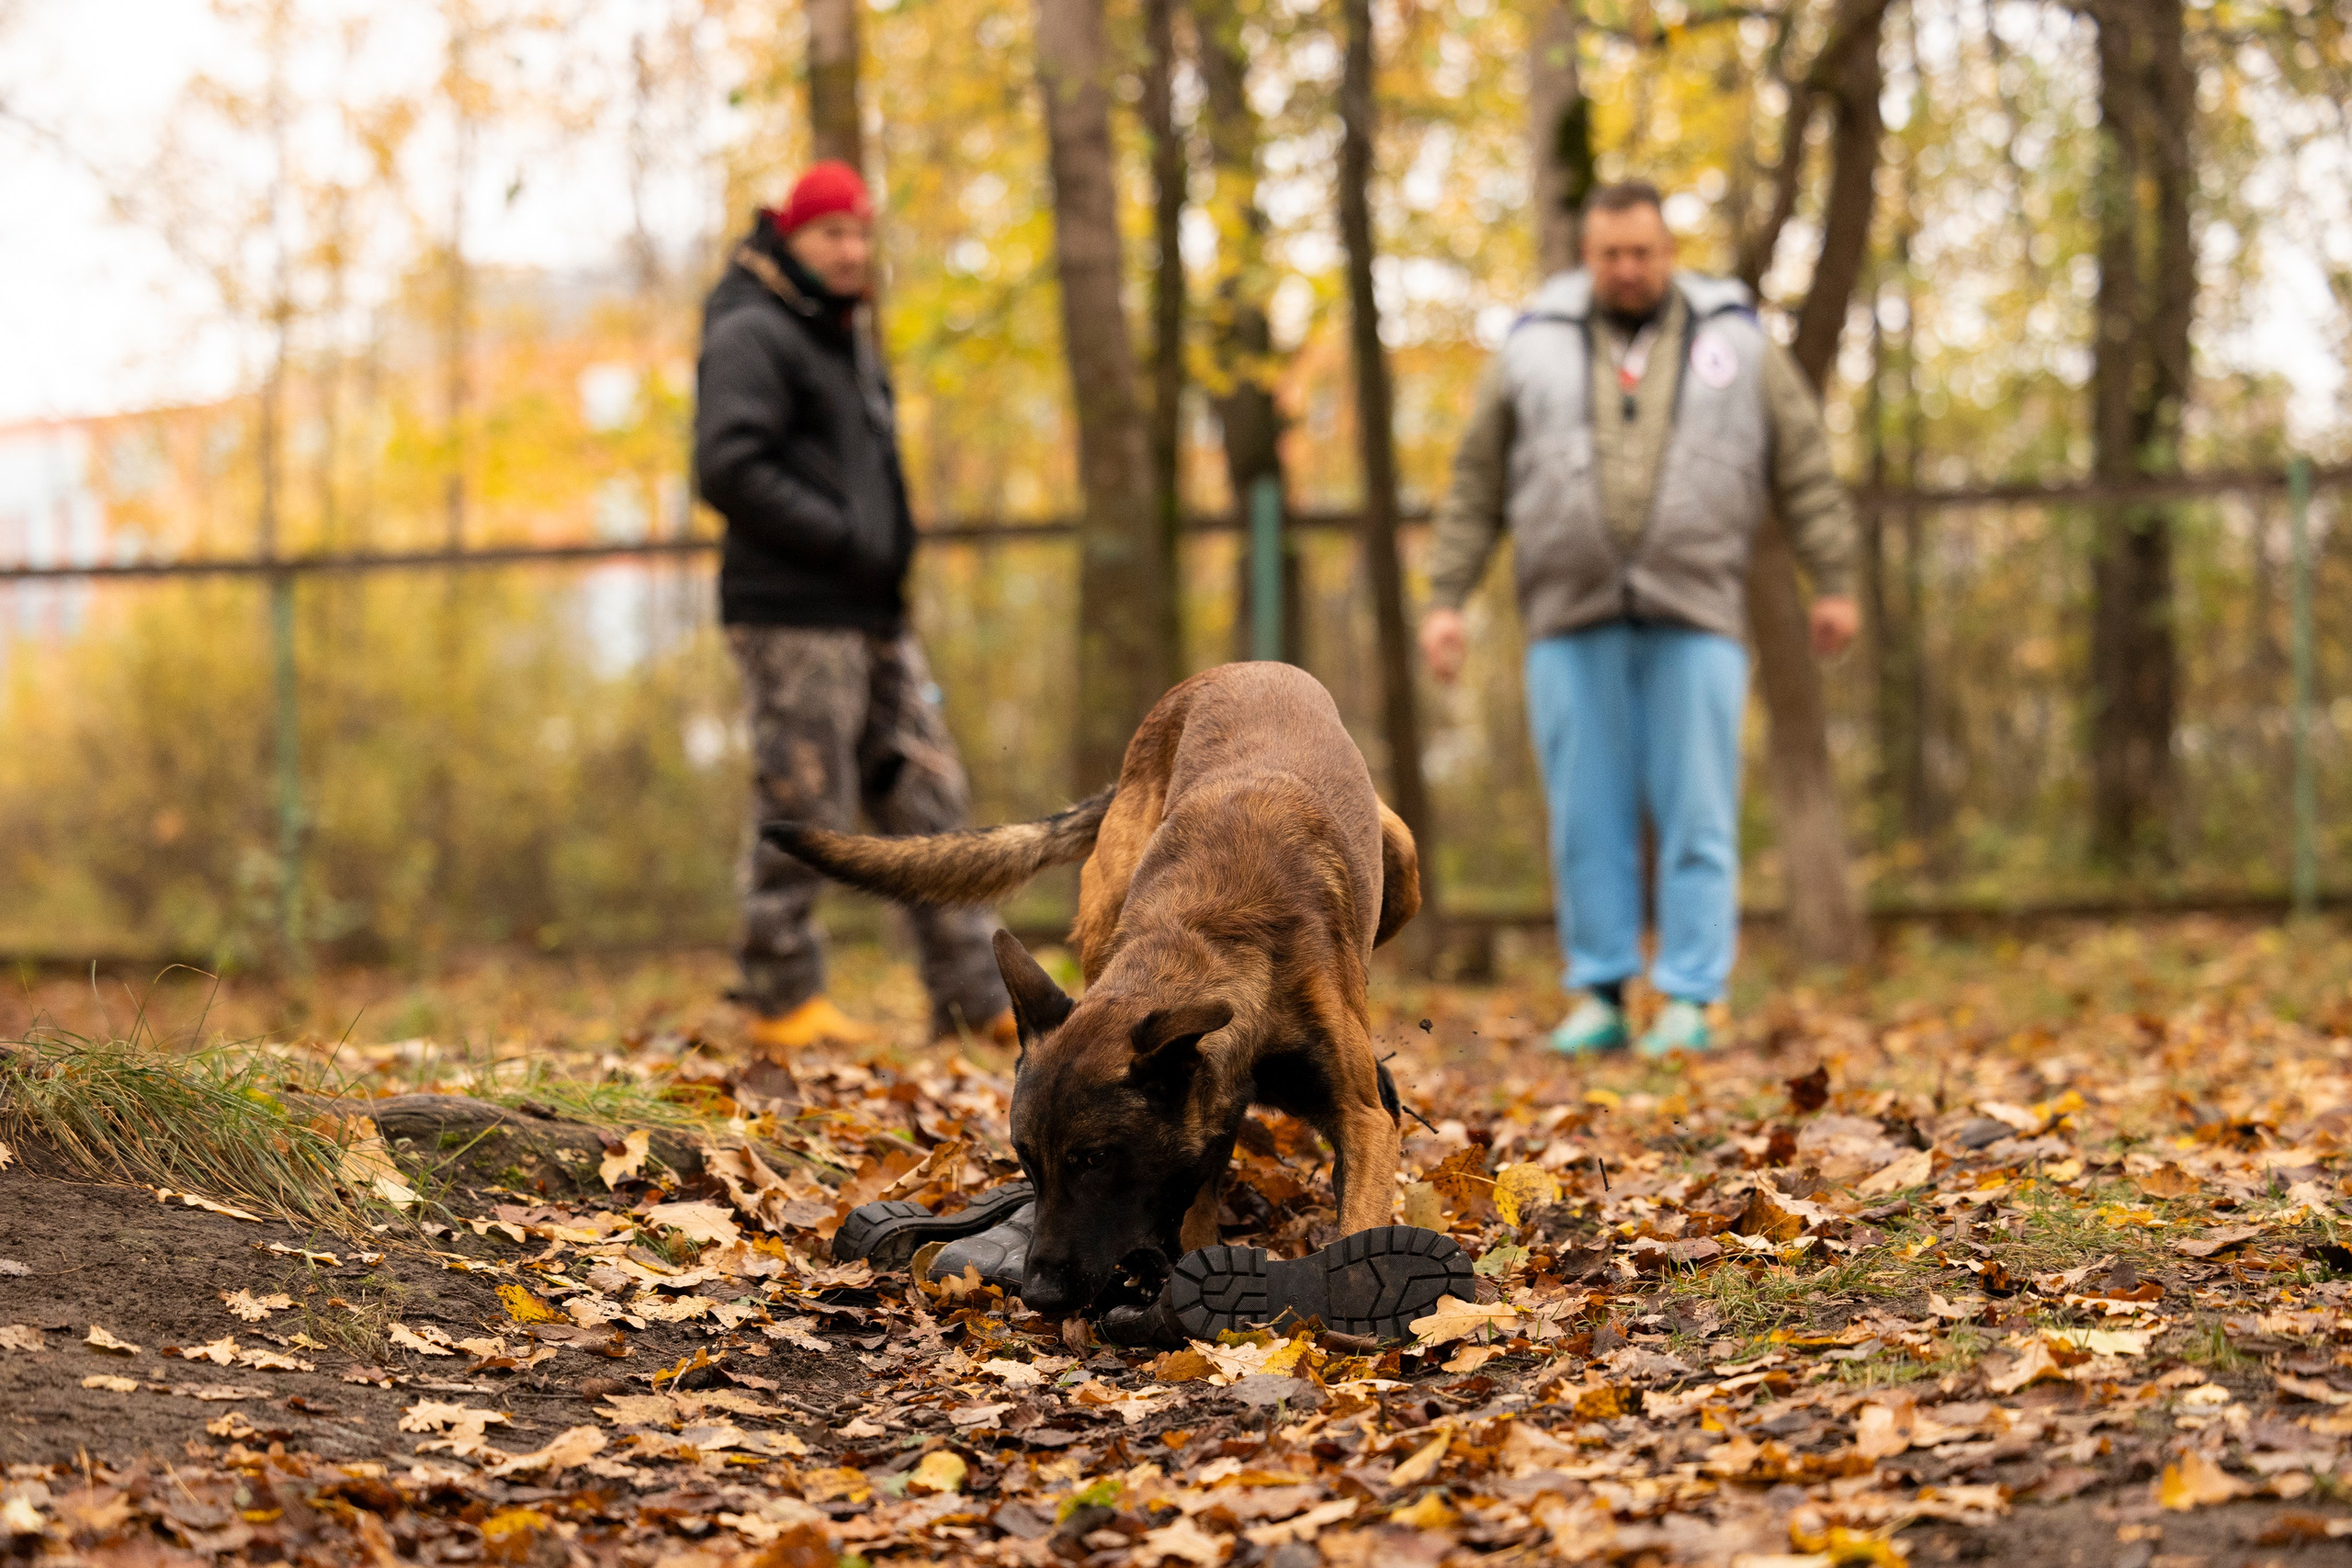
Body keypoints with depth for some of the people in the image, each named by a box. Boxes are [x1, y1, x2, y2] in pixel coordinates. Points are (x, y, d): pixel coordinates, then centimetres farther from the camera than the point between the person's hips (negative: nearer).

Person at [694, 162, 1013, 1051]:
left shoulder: (848, 338, 22)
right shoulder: (751, 335, -8)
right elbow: (728, 468, -20)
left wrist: (892, 545, 15)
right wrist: (843, 539, -19)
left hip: (873, 615, 9)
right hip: (793, 616, -9)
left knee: (926, 795, 6)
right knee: (803, 809, -6)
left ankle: (973, 993, 8)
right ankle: (782, 1000, 3)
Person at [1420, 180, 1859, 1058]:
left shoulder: (1734, 342, 8)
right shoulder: (1536, 349, 10)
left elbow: (1804, 468, 10)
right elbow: (1477, 485, 12)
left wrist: (1832, 584, 6)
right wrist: (1445, 601, 7)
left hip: (1693, 620, -1)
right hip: (1571, 621, 1)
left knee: (1696, 818, -3)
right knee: (1588, 819, 2)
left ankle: (1688, 1003, 0)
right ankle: (1599, 998, 10)